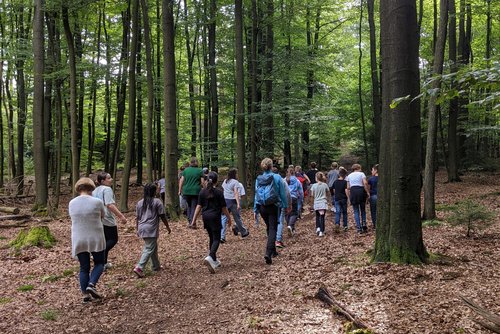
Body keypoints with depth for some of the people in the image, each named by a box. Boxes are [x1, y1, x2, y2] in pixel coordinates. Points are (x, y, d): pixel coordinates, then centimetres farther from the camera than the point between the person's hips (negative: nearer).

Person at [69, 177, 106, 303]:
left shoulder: (72, 203, 0)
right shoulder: (97, 202, -11)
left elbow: (73, 217, 14)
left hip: (78, 240, 3)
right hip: (95, 239, -3)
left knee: (84, 267, 12)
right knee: (99, 263, 14)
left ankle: (85, 295, 10)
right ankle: (91, 285, -6)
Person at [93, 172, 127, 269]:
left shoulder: (95, 191, 15)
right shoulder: (107, 189, -13)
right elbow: (110, 205, -23)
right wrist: (121, 216, -27)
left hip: (97, 219, 9)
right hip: (107, 219, -9)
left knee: (105, 240, 16)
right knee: (113, 239, 1)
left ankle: (104, 263, 19)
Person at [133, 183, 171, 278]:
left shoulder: (140, 203, 11)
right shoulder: (157, 202, -5)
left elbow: (137, 218, 14)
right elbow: (162, 216, -4)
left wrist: (138, 230, 24)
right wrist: (168, 227, 7)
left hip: (142, 229, 7)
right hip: (151, 229, -7)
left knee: (153, 247, 20)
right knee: (149, 249, -5)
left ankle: (156, 266, 28)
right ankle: (139, 268, -16)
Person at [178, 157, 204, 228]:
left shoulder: (185, 170, 6)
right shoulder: (200, 171, -1)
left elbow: (181, 181, 5)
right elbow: (202, 182, -5)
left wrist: (180, 190, 10)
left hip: (186, 191, 3)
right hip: (196, 191, -3)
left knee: (189, 206, 17)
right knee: (194, 207, 1)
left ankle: (189, 221, 14)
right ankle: (193, 222, -7)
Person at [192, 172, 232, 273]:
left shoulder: (202, 192, 2)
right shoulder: (218, 193, -9)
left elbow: (198, 206, -1)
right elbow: (224, 208, -5)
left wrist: (194, 220, 2)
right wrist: (229, 218, 8)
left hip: (205, 217, 5)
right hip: (215, 217, -5)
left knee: (211, 238, 18)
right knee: (216, 239, -2)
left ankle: (214, 261, 26)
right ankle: (210, 257, -25)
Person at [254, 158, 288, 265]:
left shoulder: (258, 179, 1)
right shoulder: (277, 177, -8)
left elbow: (256, 195, 5)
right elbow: (282, 193, -4)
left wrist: (255, 210, 11)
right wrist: (285, 206, 8)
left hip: (262, 207, 4)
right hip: (273, 206, -4)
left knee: (269, 228, 21)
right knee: (272, 229, -2)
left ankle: (273, 250, 32)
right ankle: (268, 253, -18)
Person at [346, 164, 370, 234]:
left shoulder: (349, 176, 16)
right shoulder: (361, 174, 7)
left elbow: (348, 187, 10)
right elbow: (365, 183, -9)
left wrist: (349, 197, 13)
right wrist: (368, 192, -3)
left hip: (352, 192, 2)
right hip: (361, 190, -2)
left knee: (356, 211, 5)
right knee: (363, 210, 14)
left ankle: (359, 228, 0)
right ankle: (364, 225, 1)